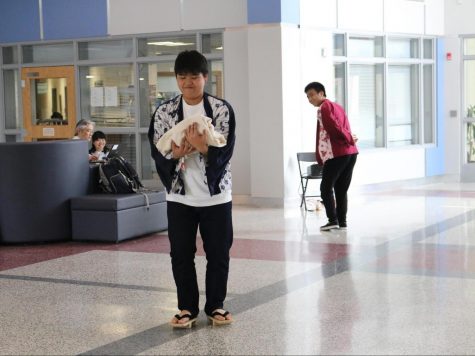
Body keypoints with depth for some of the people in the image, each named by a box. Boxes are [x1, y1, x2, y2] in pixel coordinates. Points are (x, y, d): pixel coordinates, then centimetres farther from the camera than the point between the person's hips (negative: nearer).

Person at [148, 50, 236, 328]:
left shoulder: (222, 109, -6)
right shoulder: (164, 112, 0)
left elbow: (225, 153, -10)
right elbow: (157, 154, 0)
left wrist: (203, 147, -29)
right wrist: (176, 154, -21)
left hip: (216, 195, -1)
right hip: (180, 196, 1)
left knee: (218, 254, 7)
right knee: (181, 255, 7)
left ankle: (216, 306, 23)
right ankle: (187, 308, 20)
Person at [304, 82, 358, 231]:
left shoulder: (324, 108, -3)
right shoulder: (337, 107, 23)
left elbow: (334, 128, -13)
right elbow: (345, 130, 19)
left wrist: (349, 139, -2)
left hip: (336, 154, -8)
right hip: (351, 153, 8)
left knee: (326, 188, 1)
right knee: (341, 190, 12)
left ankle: (333, 220, -6)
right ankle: (342, 222, 11)